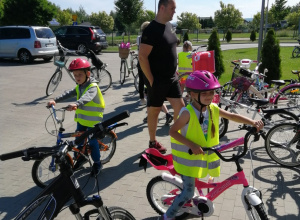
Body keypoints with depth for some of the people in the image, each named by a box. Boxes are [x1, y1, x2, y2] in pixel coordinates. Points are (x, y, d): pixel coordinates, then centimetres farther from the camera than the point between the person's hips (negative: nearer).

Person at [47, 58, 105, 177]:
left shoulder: (93, 87, -21)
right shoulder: (79, 87, 6)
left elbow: (87, 97, -41)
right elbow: (68, 94, -7)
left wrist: (76, 104, -59)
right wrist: (55, 100, -23)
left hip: (93, 120, -7)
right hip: (81, 119, 8)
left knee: (93, 142, -1)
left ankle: (97, 164, 18)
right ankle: (82, 156, 41)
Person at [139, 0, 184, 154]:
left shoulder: (169, 26, 9)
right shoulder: (151, 30, -17)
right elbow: (142, 57, -20)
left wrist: (174, 71, 16)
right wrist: (151, 80, -17)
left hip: (171, 78, 7)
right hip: (157, 80, -7)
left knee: (180, 106, 6)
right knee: (154, 111, 7)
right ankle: (153, 142, 23)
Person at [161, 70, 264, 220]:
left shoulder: (213, 109, -5)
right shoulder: (188, 112, -23)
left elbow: (233, 116, 5)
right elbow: (172, 131, -21)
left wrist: (253, 123, -7)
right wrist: (191, 145, -28)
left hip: (205, 155, 6)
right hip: (188, 156, -6)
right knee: (188, 192, -4)